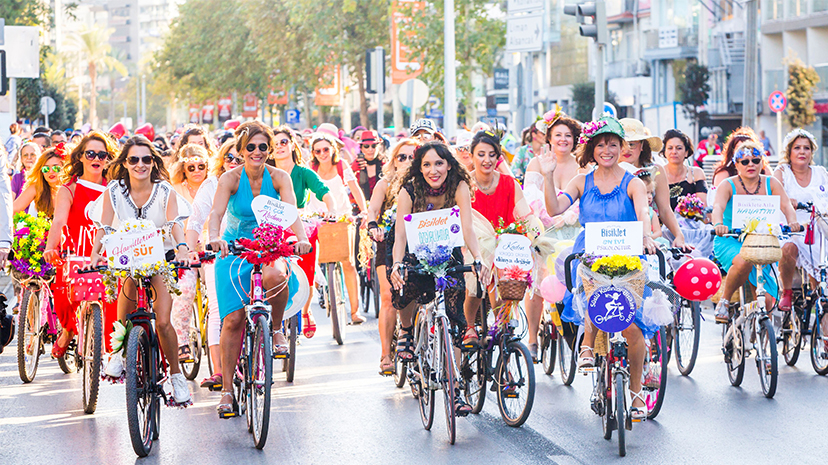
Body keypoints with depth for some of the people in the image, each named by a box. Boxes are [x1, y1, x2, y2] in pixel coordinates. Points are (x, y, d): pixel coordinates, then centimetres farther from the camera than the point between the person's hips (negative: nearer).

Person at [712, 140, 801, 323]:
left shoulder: (771, 183, 3)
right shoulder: (728, 185, -5)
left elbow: (786, 205, -11)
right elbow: (718, 207, -24)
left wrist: (792, 221, -34)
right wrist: (718, 224, -46)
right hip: (730, 241, -3)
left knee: (767, 301, -11)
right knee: (743, 262, -38)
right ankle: (724, 302, -12)